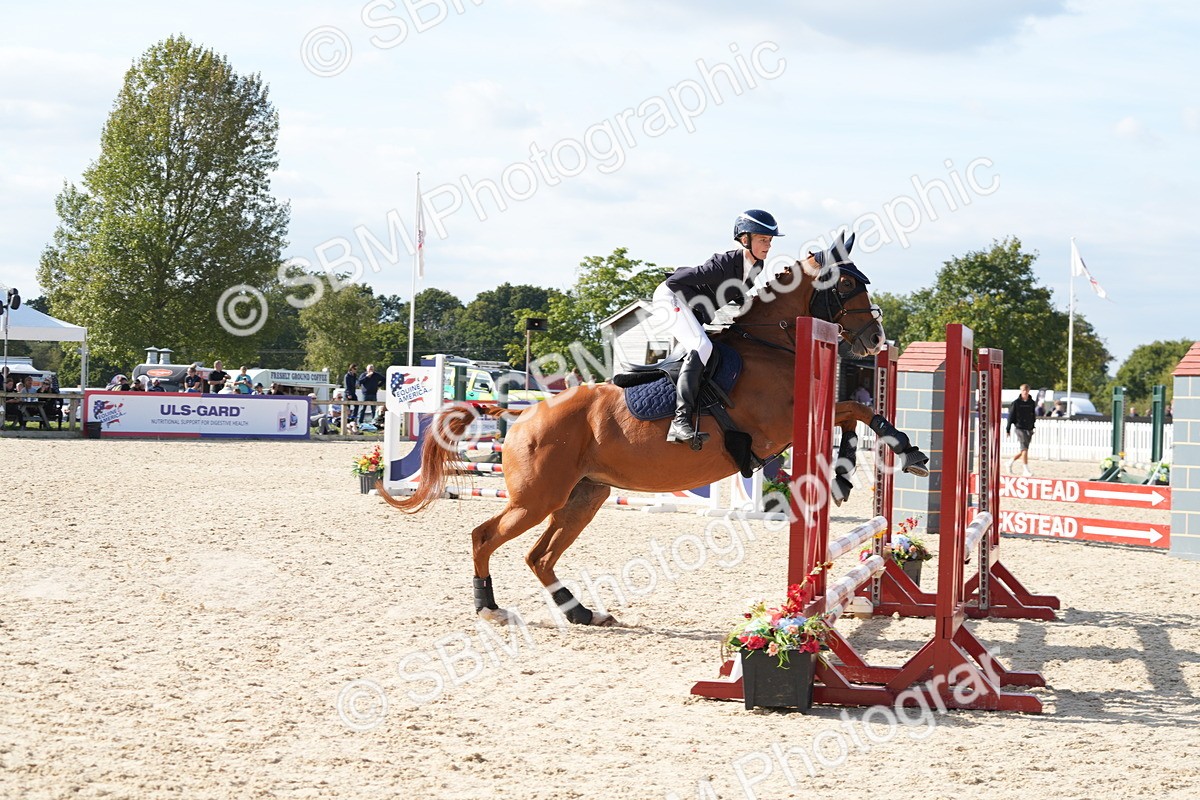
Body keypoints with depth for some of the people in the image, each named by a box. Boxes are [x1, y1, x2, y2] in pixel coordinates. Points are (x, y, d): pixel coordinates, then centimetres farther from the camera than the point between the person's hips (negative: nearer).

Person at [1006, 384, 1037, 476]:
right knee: (1024, 449, -14)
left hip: (1029, 429, 5)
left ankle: (1011, 462, 33)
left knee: (1023, 451, 10)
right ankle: (1026, 470, -13)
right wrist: (1008, 430, -2)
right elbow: (1011, 417, -1)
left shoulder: (1032, 403, 9)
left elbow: (1033, 416, 17)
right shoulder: (1016, 403, -3)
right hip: (1020, 428, -5)